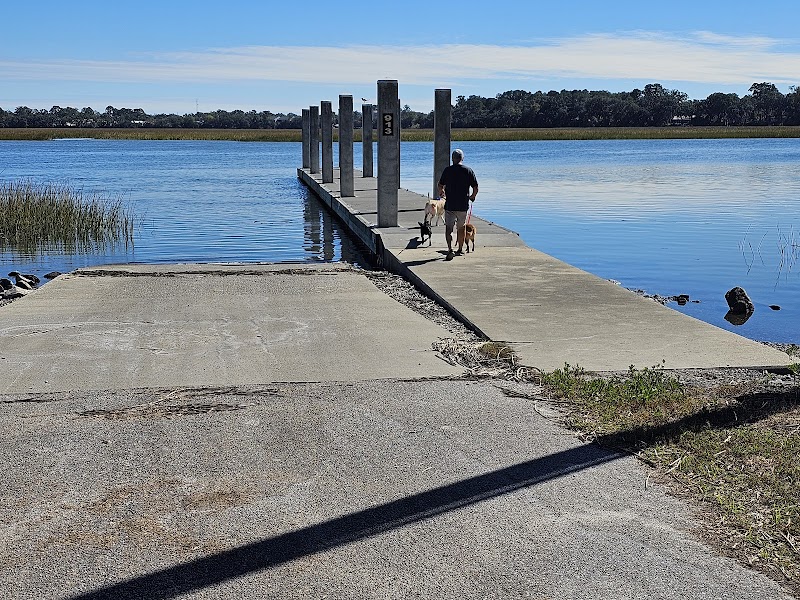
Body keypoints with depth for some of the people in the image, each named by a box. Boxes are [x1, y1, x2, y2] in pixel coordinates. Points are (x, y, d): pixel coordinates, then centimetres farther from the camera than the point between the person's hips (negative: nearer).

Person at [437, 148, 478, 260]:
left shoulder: (447, 170, -3)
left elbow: (440, 186, 0)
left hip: (450, 204, -2)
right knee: (461, 228, 17)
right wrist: (472, 196, 19)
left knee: (448, 228, -2)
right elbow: (475, 188, -1)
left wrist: (441, 192, 23)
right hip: (463, 205, 2)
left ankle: (450, 249, -20)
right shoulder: (469, 171, -1)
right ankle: (460, 249, 28)